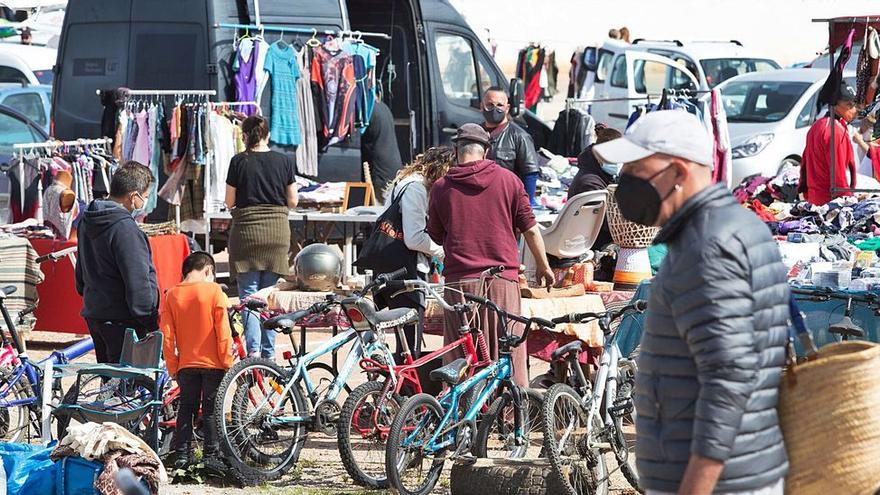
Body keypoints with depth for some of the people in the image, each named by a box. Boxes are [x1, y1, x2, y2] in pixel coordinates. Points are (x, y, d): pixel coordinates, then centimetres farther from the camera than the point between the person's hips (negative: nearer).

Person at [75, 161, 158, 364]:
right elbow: (138, 283, -21)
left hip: (93, 315, 9)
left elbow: (81, 274, 20)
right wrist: (152, 323, -14)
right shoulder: (125, 229, -21)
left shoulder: (87, 222, 10)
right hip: (121, 321, -9)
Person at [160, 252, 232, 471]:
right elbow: (223, 331, -9)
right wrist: (227, 361, -1)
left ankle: (182, 454, 9)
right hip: (213, 362, -3)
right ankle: (211, 455, 3)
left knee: (186, 408, 11)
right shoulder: (214, 291, -8)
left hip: (186, 363, 3)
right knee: (211, 410, 4)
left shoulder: (171, 295, 1)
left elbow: (167, 336, 0)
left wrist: (172, 366, 7)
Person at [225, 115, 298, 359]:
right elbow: (293, 201, 5)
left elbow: (229, 202, 0)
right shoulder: (284, 161, 2)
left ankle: (253, 348, -13)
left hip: (247, 229, -2)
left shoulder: (239, 161, -4)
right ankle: (269, 352, 11)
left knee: (248, 293, 0)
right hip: (277, 231, 2)